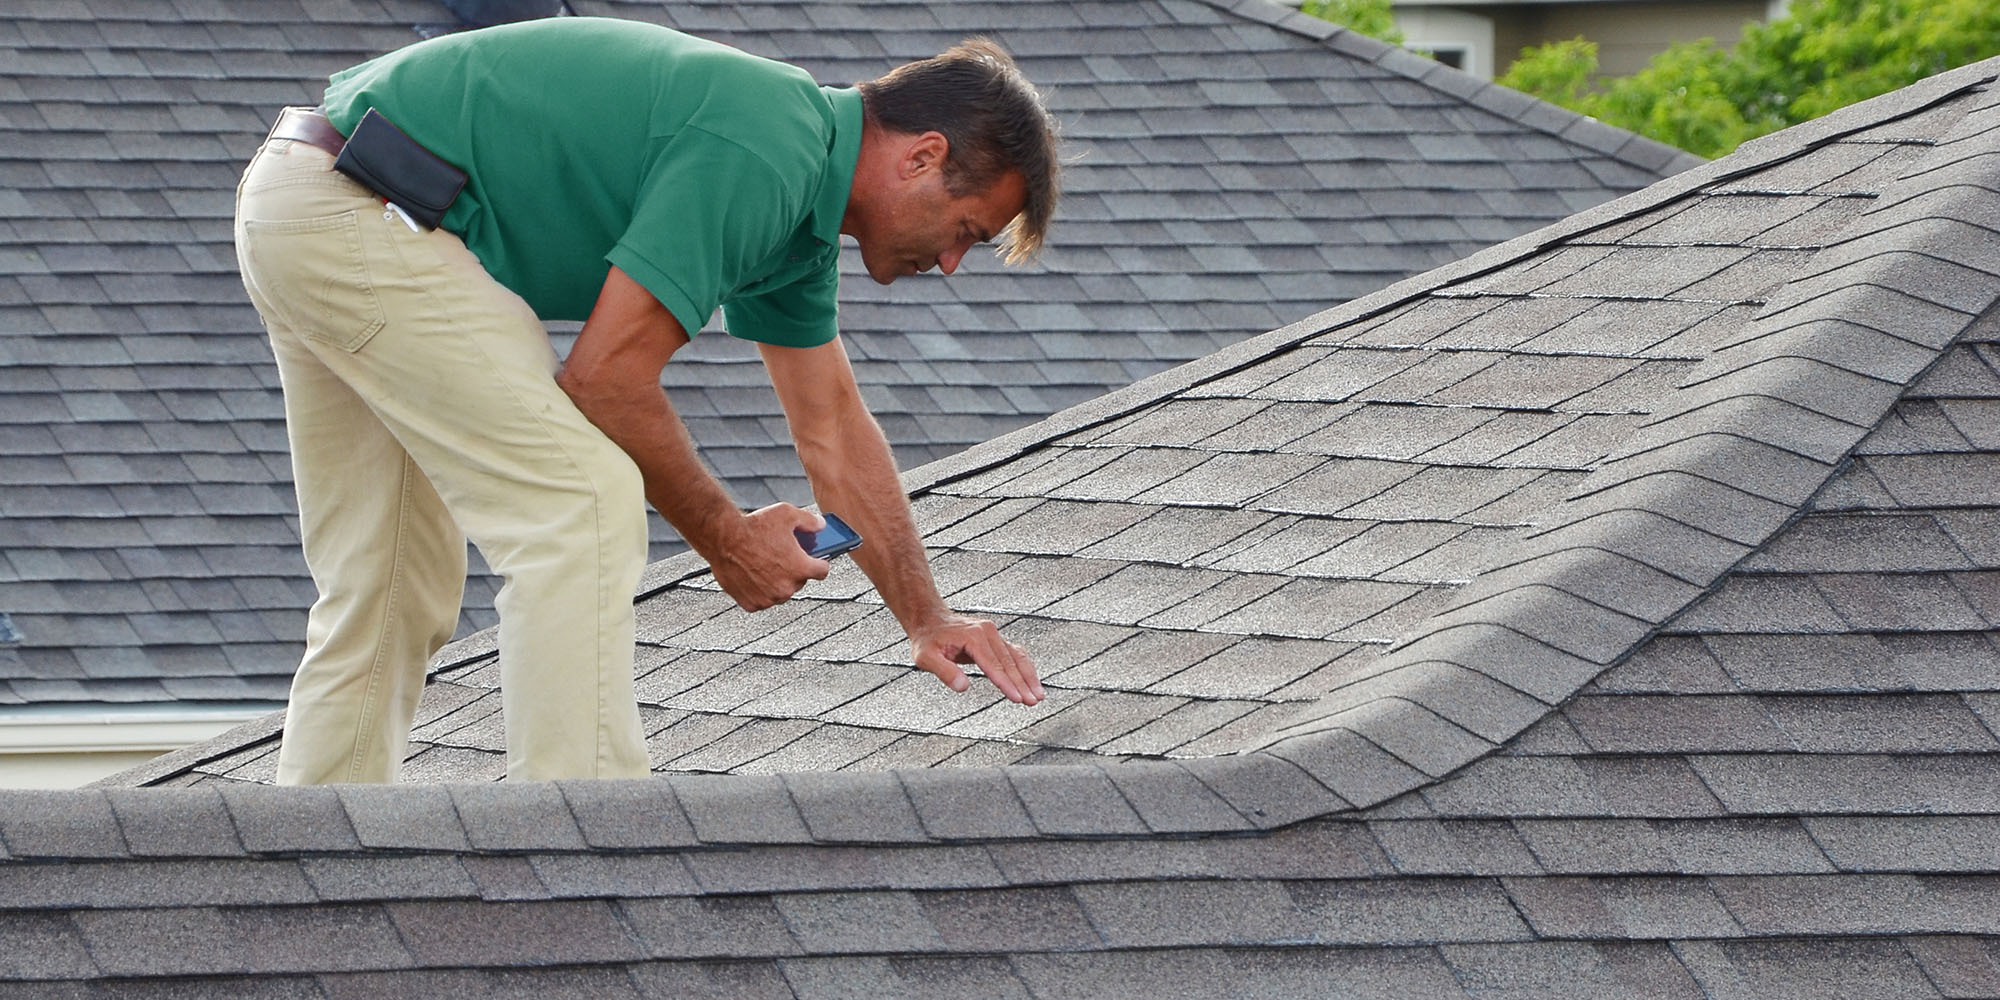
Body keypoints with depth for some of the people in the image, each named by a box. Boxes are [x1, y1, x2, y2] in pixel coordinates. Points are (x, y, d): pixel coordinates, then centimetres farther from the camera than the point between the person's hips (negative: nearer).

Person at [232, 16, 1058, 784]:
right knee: (584, 504, -12)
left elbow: (834, 429, 25)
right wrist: (725, 537, -3)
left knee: (391, 594, 16)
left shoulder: (796, 188, 14)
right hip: (356, 216, -11)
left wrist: (927, 620, 29)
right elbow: (606, 380, -15)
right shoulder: (759, 157, -17)